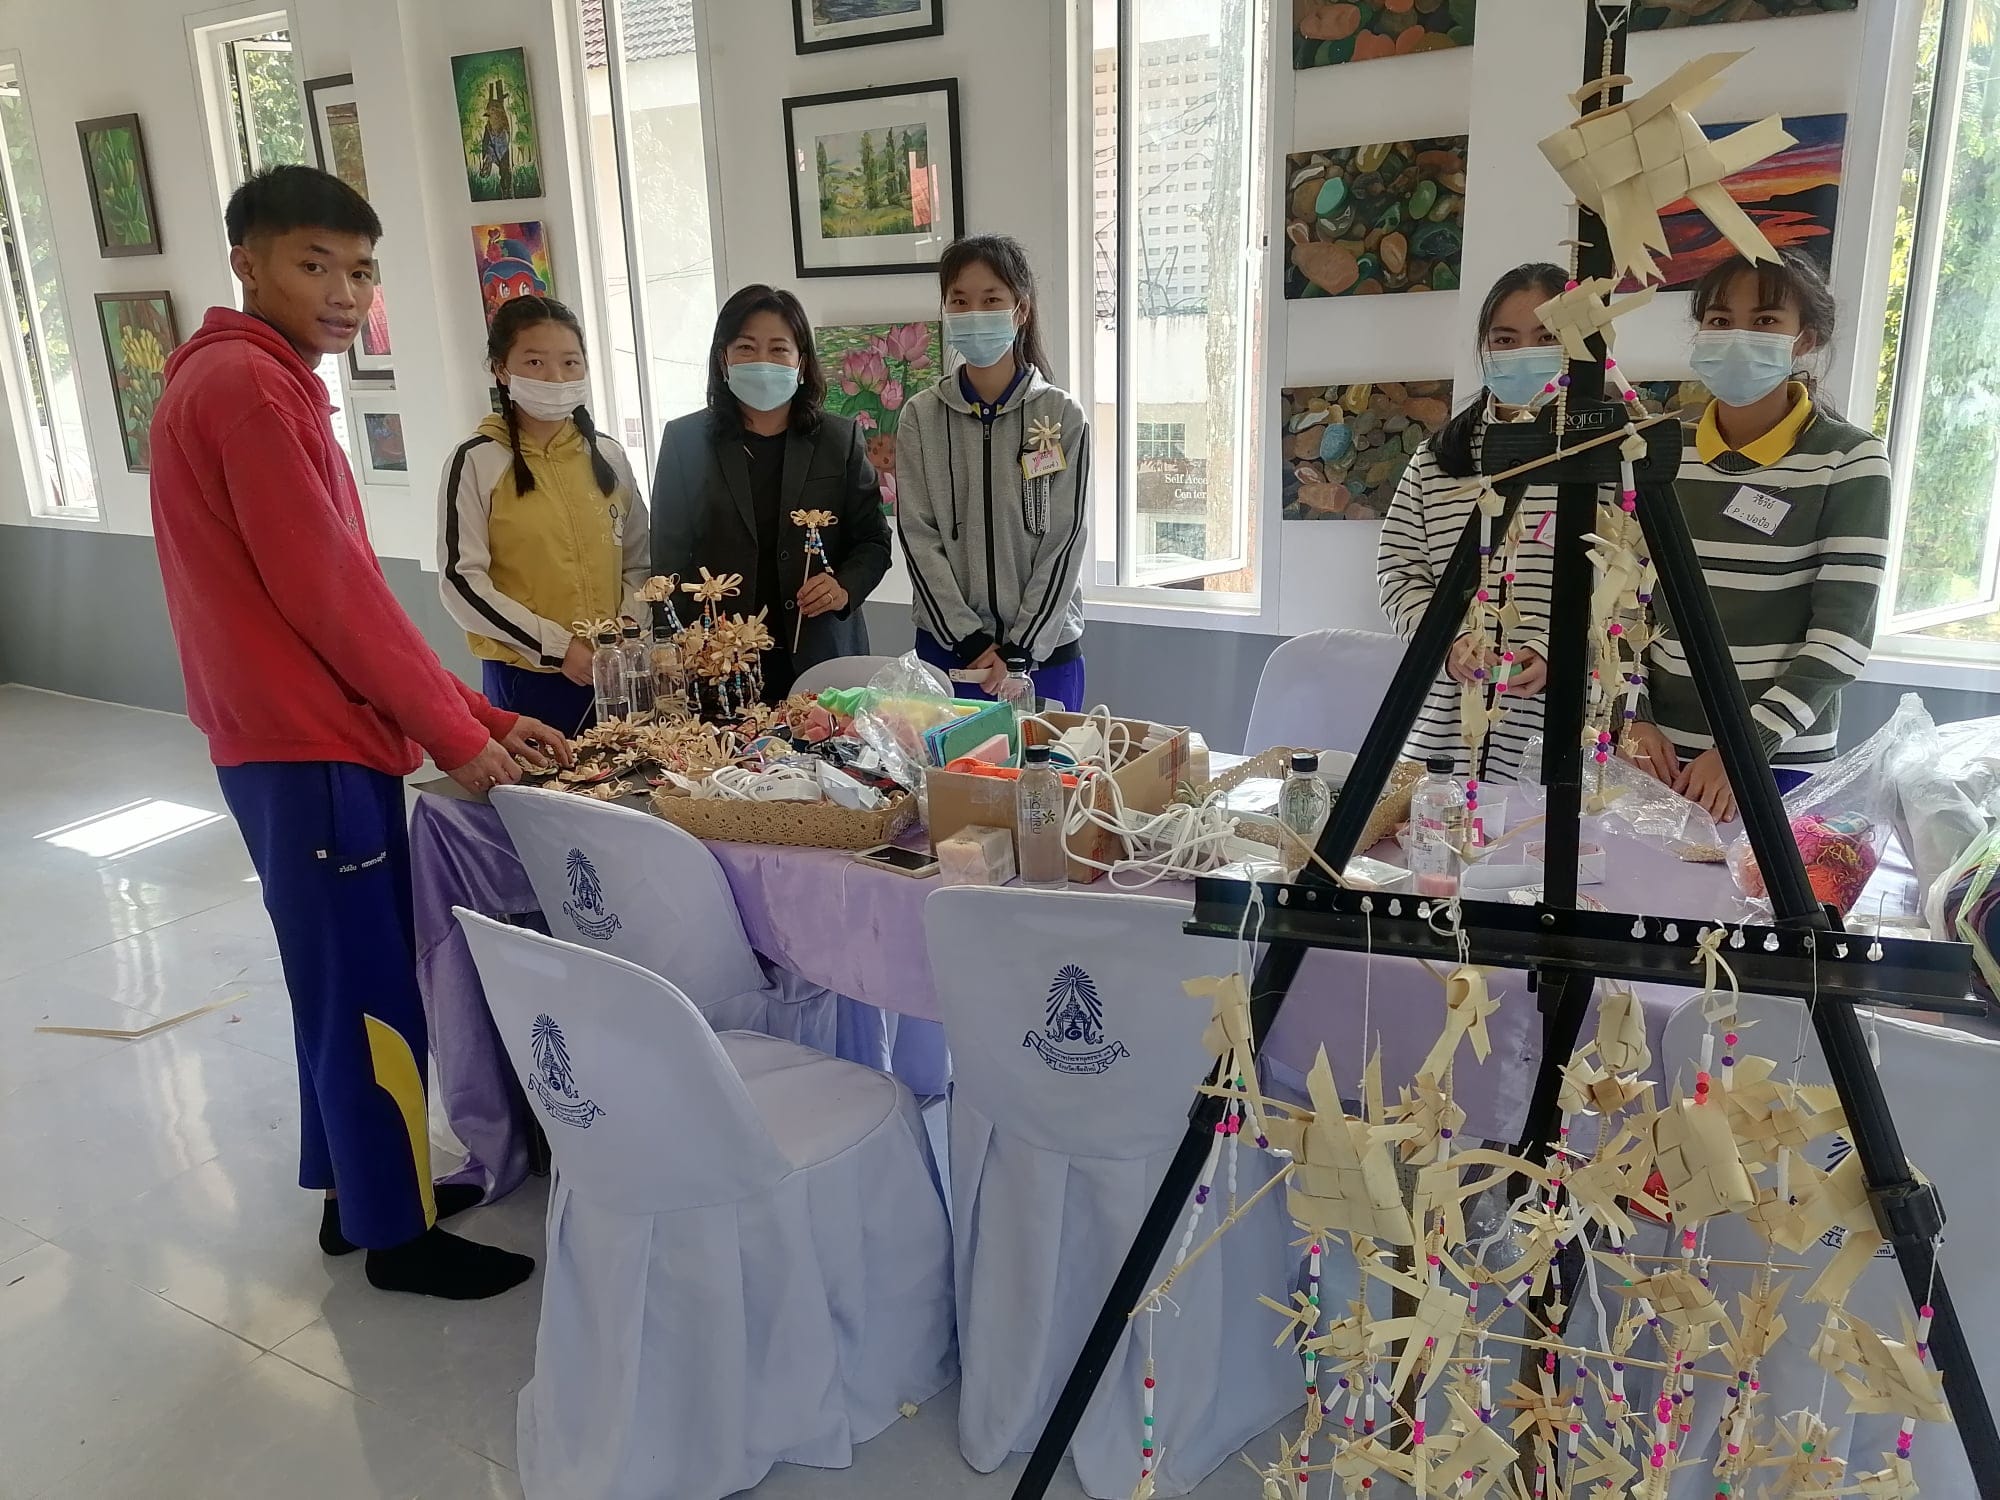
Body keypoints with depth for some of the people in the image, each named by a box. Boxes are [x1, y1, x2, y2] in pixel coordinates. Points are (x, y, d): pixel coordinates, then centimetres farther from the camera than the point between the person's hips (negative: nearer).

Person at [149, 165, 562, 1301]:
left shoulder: (263, 385, 18)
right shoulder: (247, 386, -14)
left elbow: (344, 595, 15)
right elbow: (328, 593, -19)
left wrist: (486, 716, 10)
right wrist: (457, 735, -11)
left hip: (305, 741, 10)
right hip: (311, 750, -10)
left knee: (346, 985, 18)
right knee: (371, 994, 1)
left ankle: (360, 1191, 32)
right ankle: (399, 1232, 15)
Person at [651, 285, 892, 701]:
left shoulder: (839, 438, 6)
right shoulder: (685, 440, 5)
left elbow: (873, 539, 10)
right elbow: (669, 558, 4)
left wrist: (846, 588, -11)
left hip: (822, 657, 1)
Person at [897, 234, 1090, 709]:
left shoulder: (1062, 415, -3)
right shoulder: (922, 416, 1)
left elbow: (1064, 540, -5)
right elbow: (919, 536, -3)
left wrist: (1019, 649, -11)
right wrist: (971, 641, -10)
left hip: (1044, 648, -1)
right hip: (947, 648, 1)